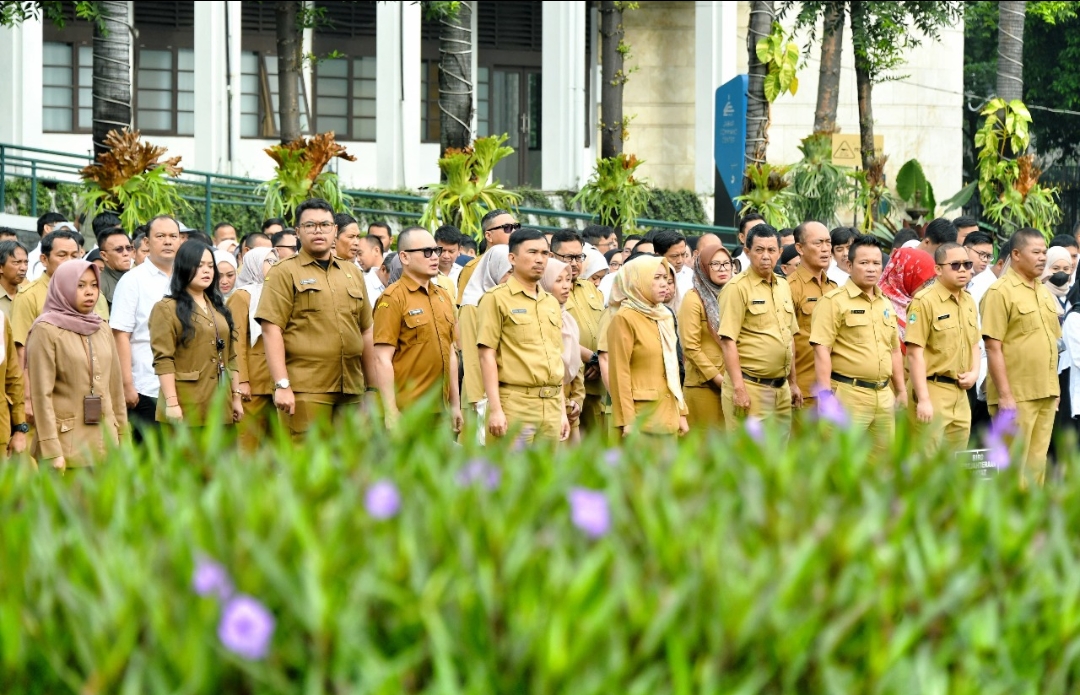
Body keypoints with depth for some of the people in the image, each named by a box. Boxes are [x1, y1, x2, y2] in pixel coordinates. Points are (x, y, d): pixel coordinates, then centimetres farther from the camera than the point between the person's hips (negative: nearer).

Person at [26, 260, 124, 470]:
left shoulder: (102, 329, 13)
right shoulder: (45, 330, -5)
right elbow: (41, 394, -10)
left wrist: (122, 437, 11)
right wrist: (51, 452, -15)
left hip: (105, 444, 5)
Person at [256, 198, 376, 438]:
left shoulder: (352, 273, 19)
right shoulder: (284, 274, 2)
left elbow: (365, 332, 22)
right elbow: (271, 330, -7)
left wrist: (373, 386, 18)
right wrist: (282, 385, -15)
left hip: (351, 391, 5)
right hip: (306, 391, -5)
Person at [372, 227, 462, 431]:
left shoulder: (444, 297, 15)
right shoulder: (393, 299, -8)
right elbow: (382, 359, -13)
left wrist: (455, 405, 18)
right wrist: (391, 413, -17)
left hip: (440, 411, 7)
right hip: (406, 412, -7)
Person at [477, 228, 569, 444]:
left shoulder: (552, 303, 18)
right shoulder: (497, 299, -3)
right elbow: (487, 355, -8)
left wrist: (563, 411, 19)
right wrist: (495, 409, -15)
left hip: (552, 406, 6)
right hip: (516, 405, -6)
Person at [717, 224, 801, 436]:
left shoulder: (783, 286, 13)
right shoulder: (737, 288, -9)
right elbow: (728, 341, -14)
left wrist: (792, 382, 20)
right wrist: (738, 389, -19)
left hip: (781, 388, 7)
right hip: (751, 386, -7)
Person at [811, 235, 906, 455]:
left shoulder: (886, 304, 18)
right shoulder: (834, 301, -6)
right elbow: (821, 349, -12)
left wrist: (901, 390, 20)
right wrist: (826, 395, -18)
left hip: (883, 396, 7)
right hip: (849, 394, -7)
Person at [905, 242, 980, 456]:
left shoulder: (969, 303, 13)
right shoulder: (925, 302, -12)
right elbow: (915, 353, -15)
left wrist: (974, 373, 4)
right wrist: (923, 399, -19)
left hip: (960, 394, 8)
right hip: (933, 391, -8)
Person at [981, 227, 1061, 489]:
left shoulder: (1045, 293, 15)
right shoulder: (1000, 292, -9)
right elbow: (993, 347, -13)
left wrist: (1054, 389, 17)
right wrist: (1005, 395, -17)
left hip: (1046, 395, 7)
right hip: (1016, 396, -7)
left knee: (1037, 464, 9)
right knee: (1013, 467, -4)